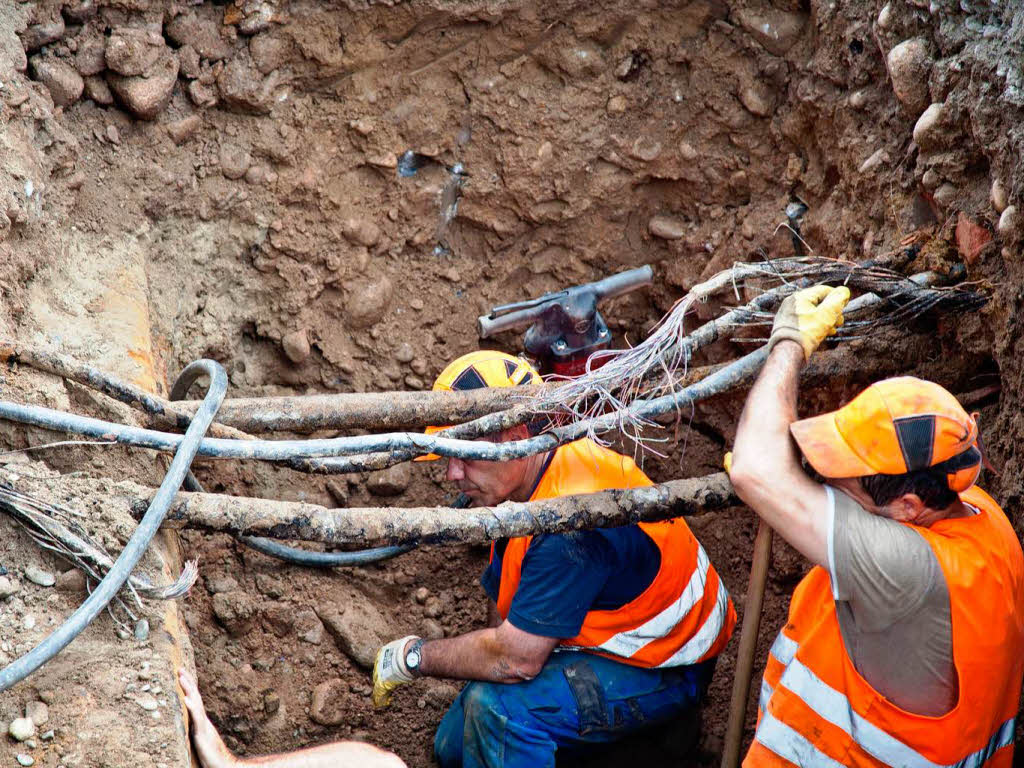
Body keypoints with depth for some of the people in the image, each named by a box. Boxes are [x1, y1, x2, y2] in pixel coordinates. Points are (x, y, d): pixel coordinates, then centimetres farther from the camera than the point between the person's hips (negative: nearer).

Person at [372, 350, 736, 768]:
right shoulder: (522, 477, -4)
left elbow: (516, 657, -33)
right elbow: (504, 602, 9)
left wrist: (413, 656, -21)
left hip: (664, 673, -10)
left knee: (498, 707, -31)